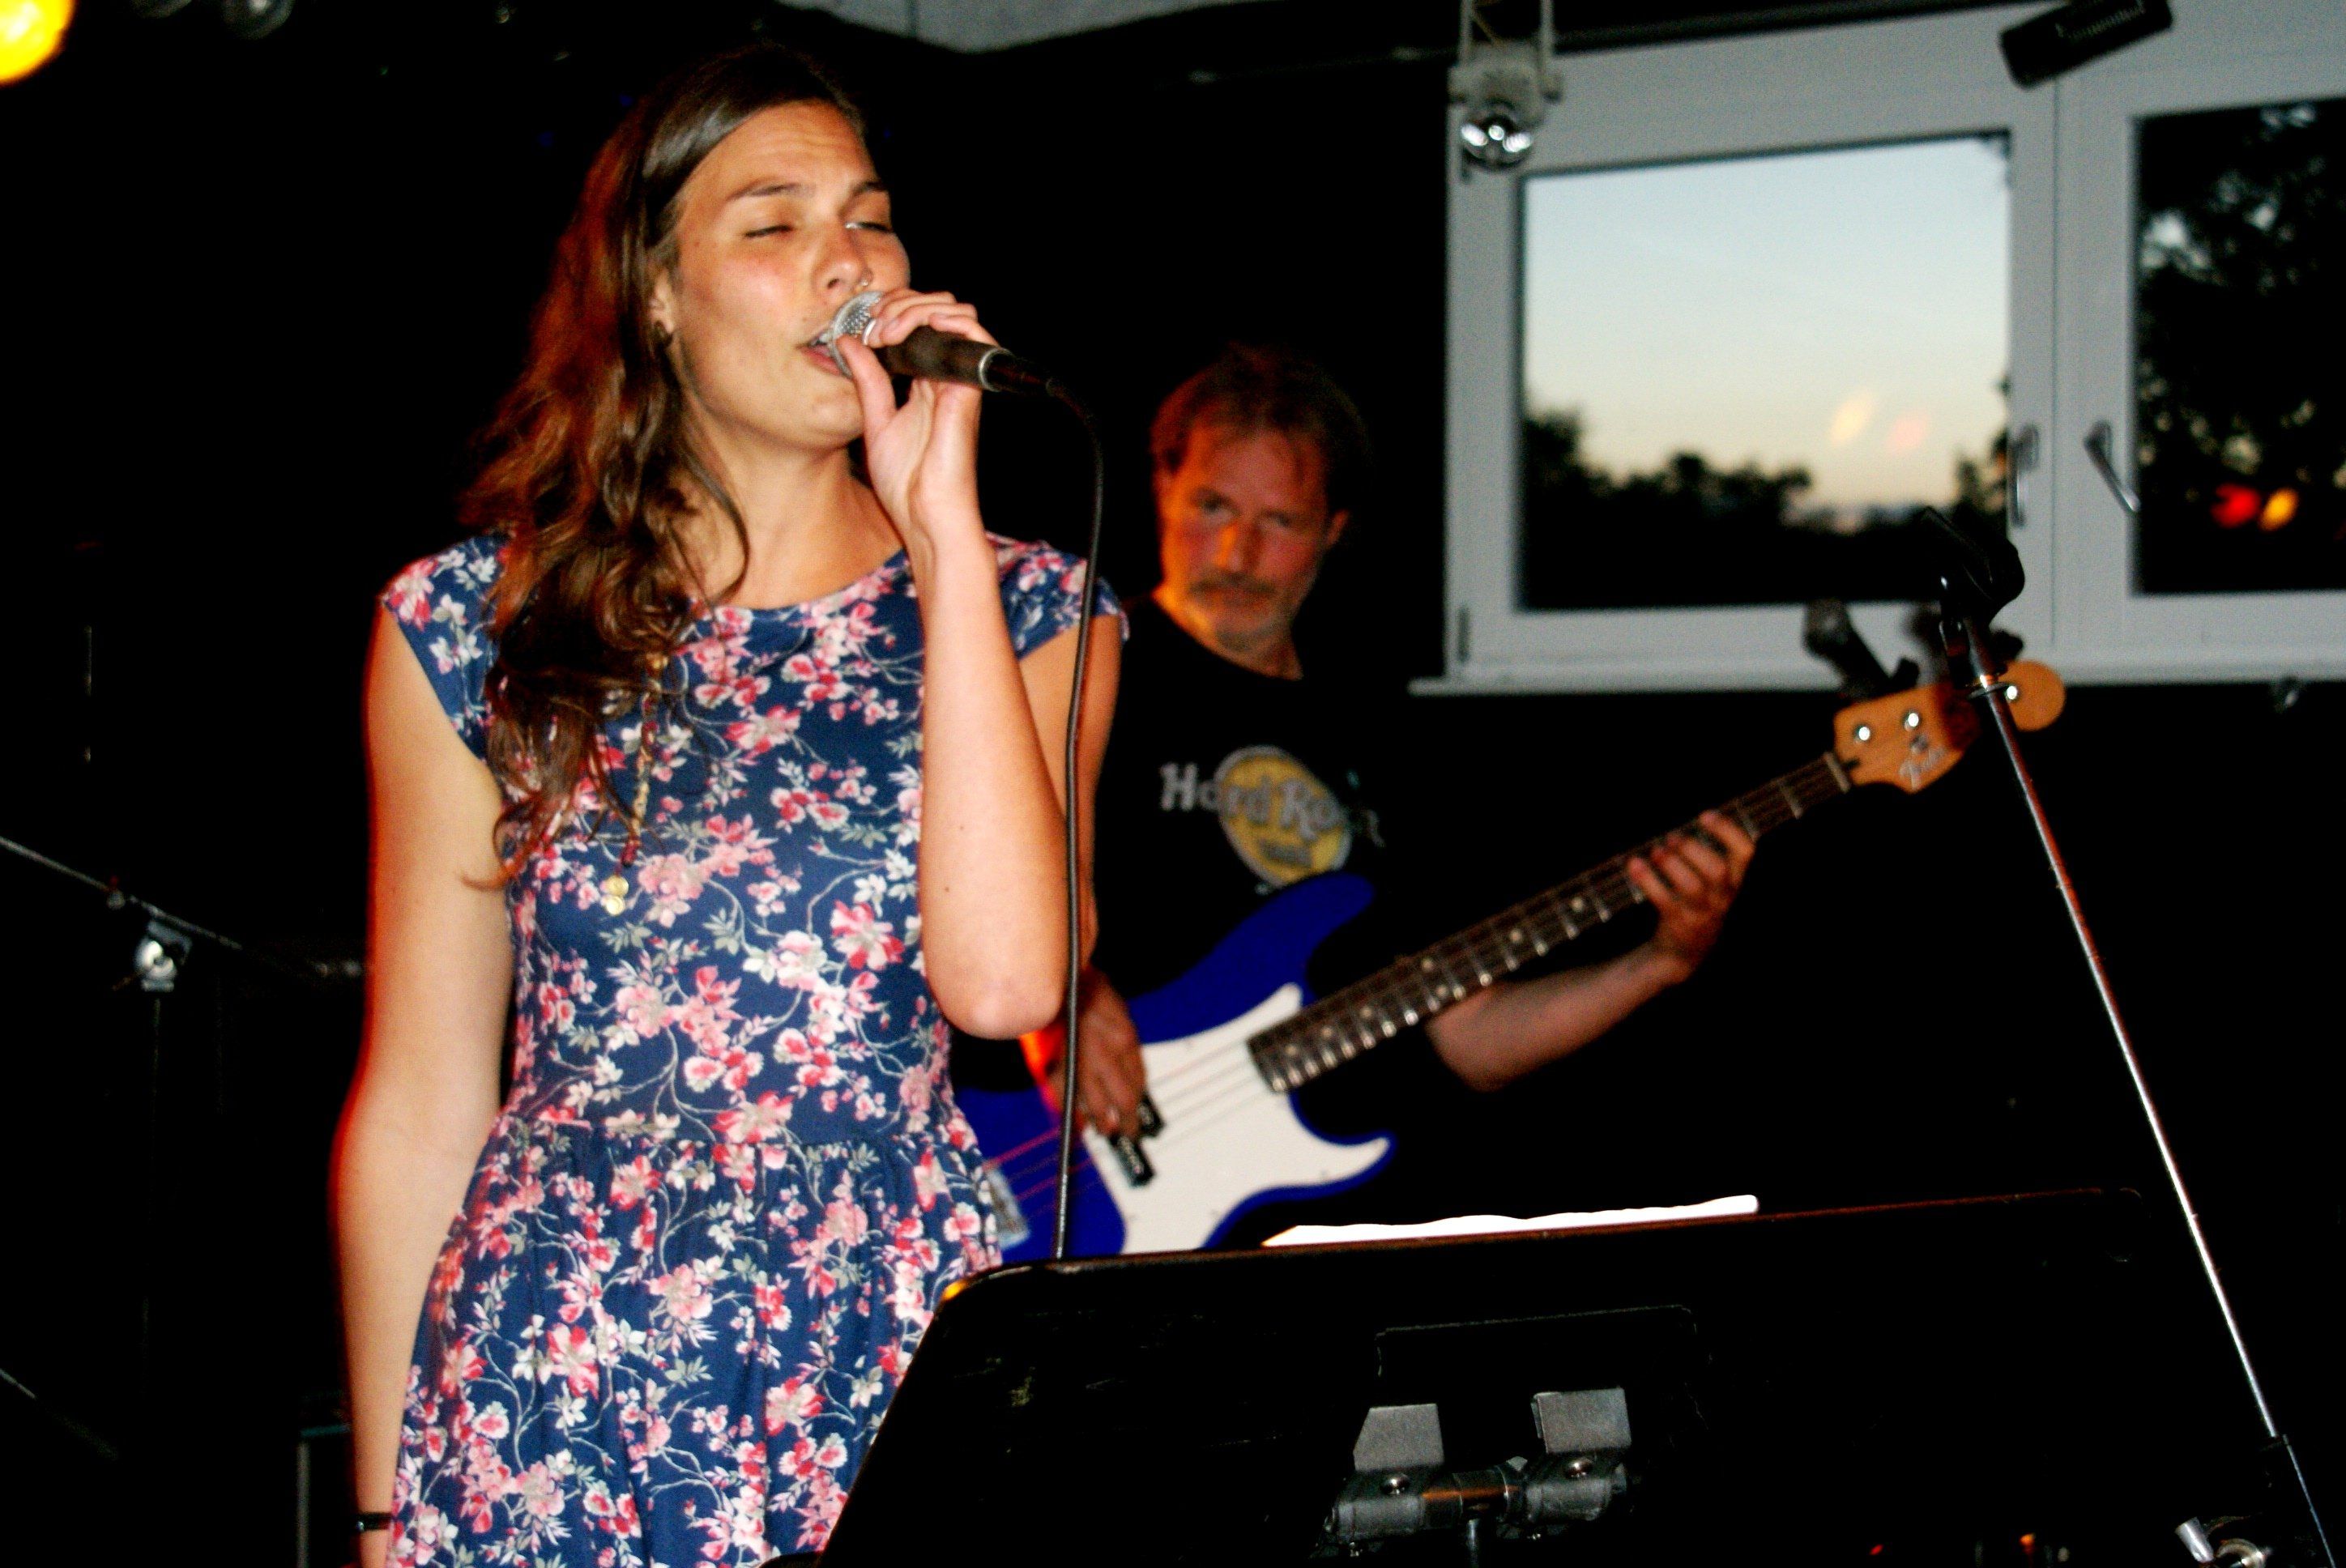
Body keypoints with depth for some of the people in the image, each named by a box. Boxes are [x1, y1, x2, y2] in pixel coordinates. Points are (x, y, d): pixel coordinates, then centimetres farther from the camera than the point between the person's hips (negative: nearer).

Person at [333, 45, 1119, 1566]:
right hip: (549, 1409, 0)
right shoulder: (477, 626, 1)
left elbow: (1003, 980, -16)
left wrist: (945, 528, -13)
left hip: (903, 1385, 1)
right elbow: (419, 1103, 4)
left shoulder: (1021, 611, 2)